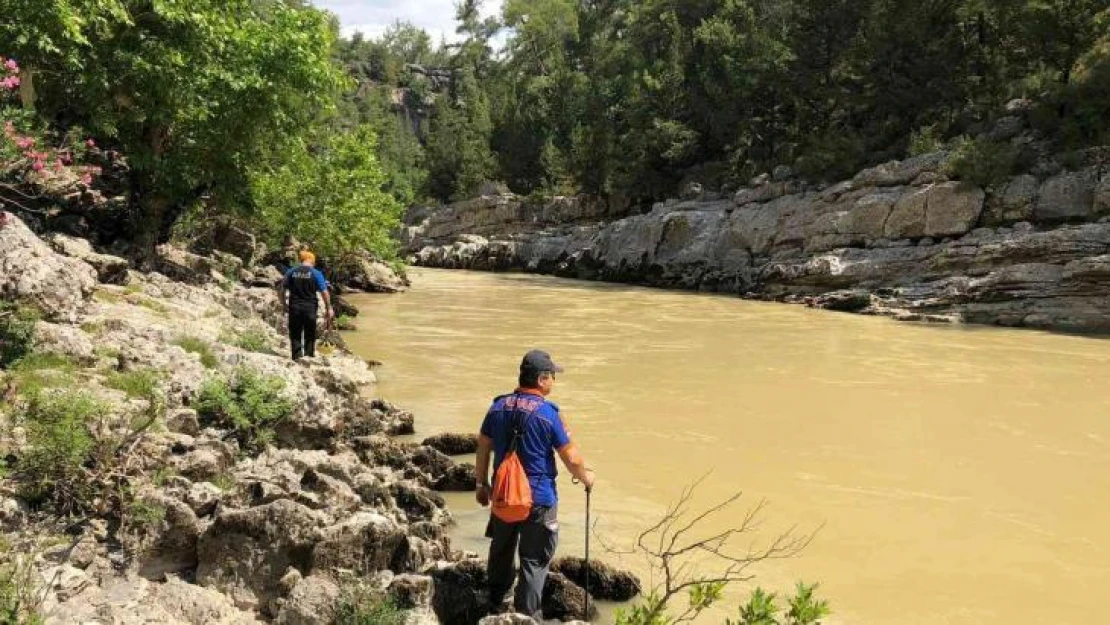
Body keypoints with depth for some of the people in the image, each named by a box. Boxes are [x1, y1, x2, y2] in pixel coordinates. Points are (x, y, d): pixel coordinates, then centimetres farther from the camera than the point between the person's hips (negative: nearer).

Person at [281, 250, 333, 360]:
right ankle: (309, 356, 12)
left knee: (295, 334, 10)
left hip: (294, 307, 2)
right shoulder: (316, 273, -4)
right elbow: (324, 292, -8)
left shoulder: (291, 272, 3)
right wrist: (328, 308, -2)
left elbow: (283, 290, 5)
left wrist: (284, 304, 15)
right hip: (310, 307, -2)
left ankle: (297, 357, 8)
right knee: (310, 334, 11)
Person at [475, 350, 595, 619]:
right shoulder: (547, 413, -17)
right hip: (538, 498, -6)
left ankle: (496, 601, 44)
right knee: (534, 559, 6)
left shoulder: (498, 407, -1)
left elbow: (483, 449, 6)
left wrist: (482, 484, 18)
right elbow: (571, 458, -11)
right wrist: (586, 476, 9)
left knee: (501, 548, 25)